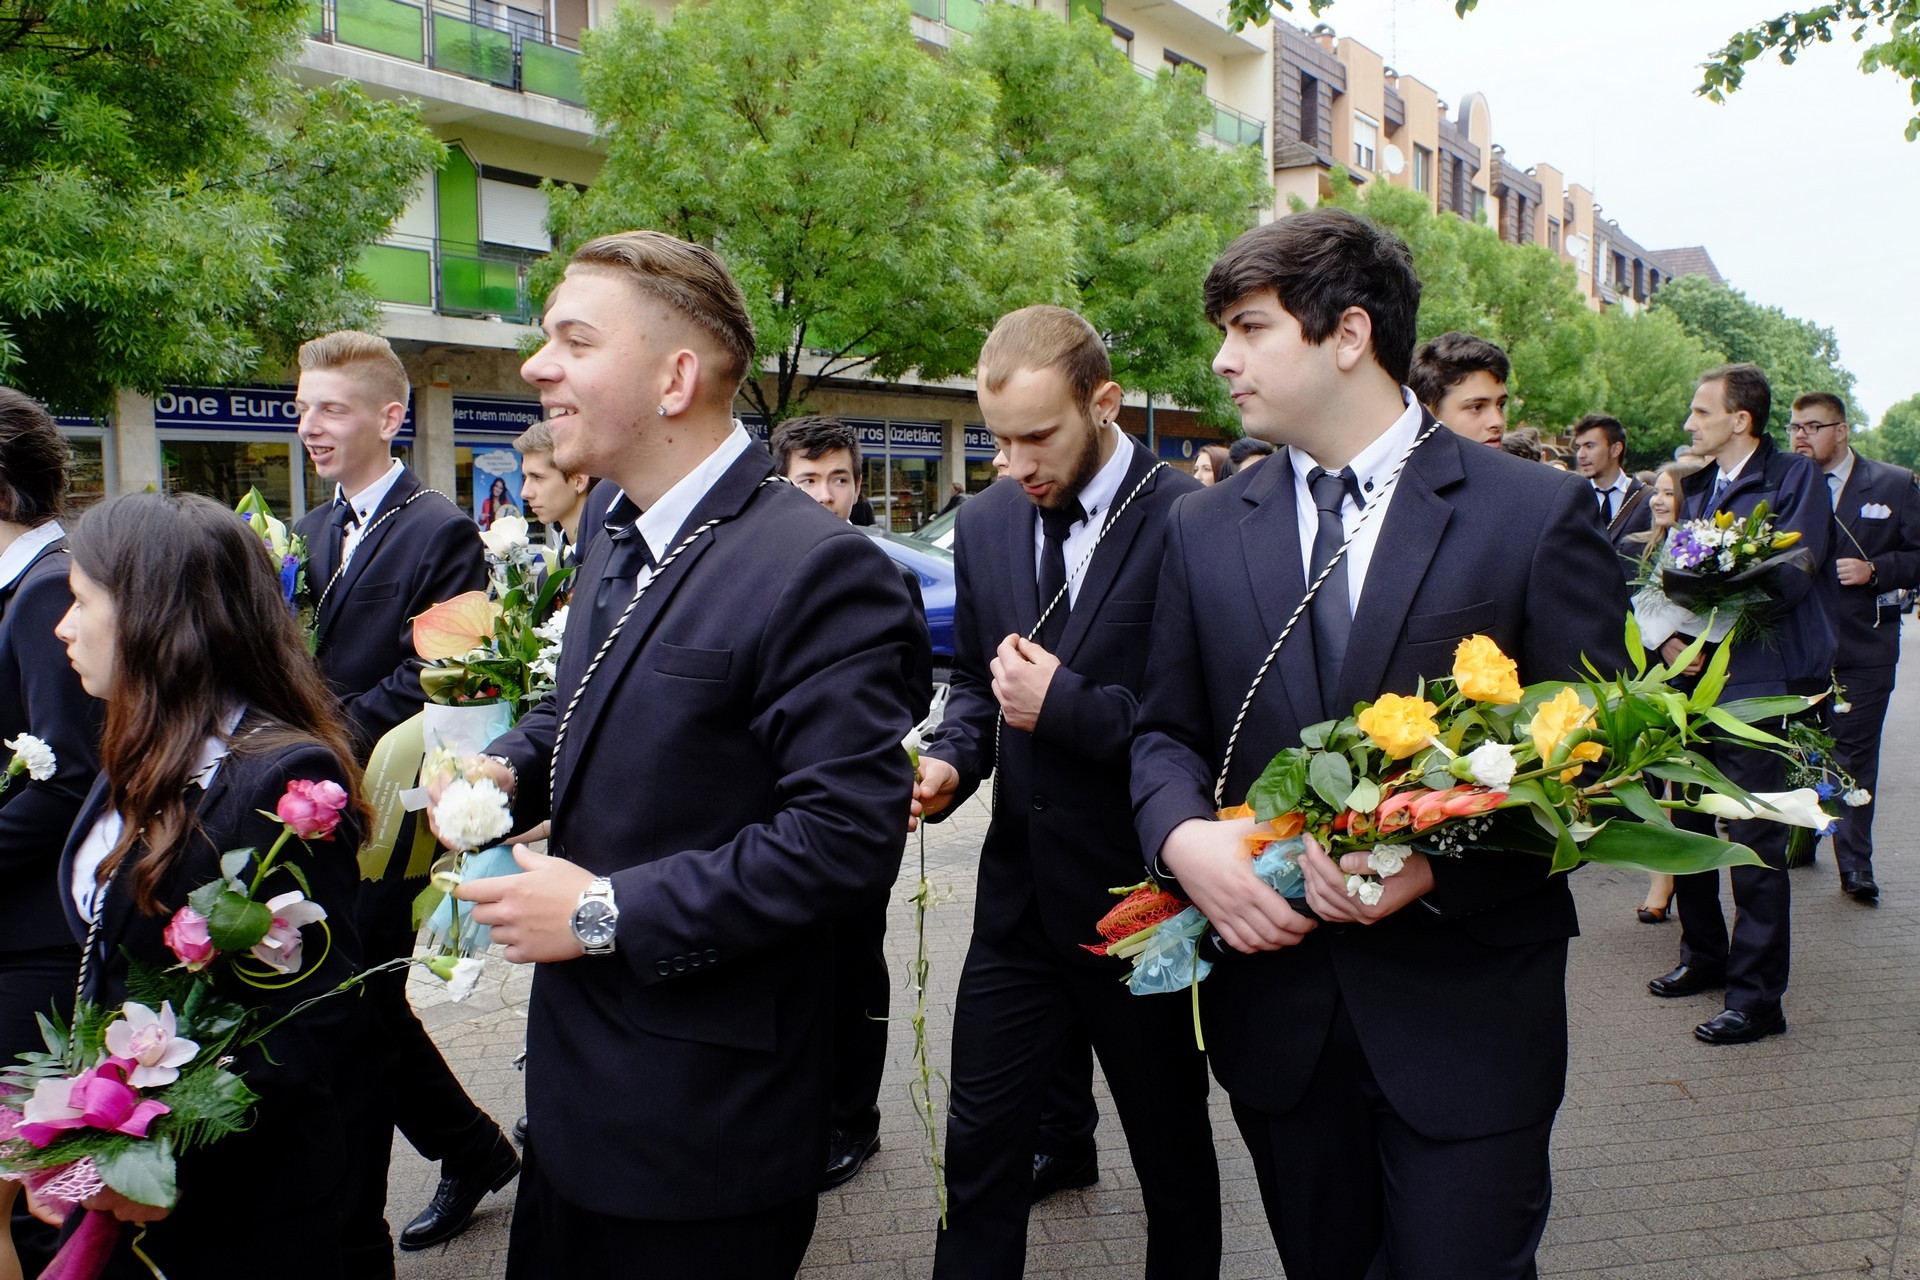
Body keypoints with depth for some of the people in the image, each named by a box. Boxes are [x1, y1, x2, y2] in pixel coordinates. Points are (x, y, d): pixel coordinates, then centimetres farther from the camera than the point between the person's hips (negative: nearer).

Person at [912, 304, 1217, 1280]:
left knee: (1172, 1153, 17)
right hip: (1021, 896, 5)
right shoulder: (985, 523, 4)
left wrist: (1068, 706, -22)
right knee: (978, 1147, 12)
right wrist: (951, 759, -5)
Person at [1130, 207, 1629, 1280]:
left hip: (1464, 1012, -3)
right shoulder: (1206, 530, 5)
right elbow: (1168, 733, 9)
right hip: (1275, 1006, 4)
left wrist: (1433, 863, -23)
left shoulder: (1539, 515, -7)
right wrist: (1183, 837, -14)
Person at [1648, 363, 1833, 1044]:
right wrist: (1668, 639, -6)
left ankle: (1757, 997, 7)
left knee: (1755, 846, -3)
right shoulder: (1694, 485, 14)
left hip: (1757, 686, -7)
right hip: (1694, 681, 7)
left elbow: (1789, 579, -14)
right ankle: (1704, 956, 32)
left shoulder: (1795, 477, -5)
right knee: (1685, 828, 14)